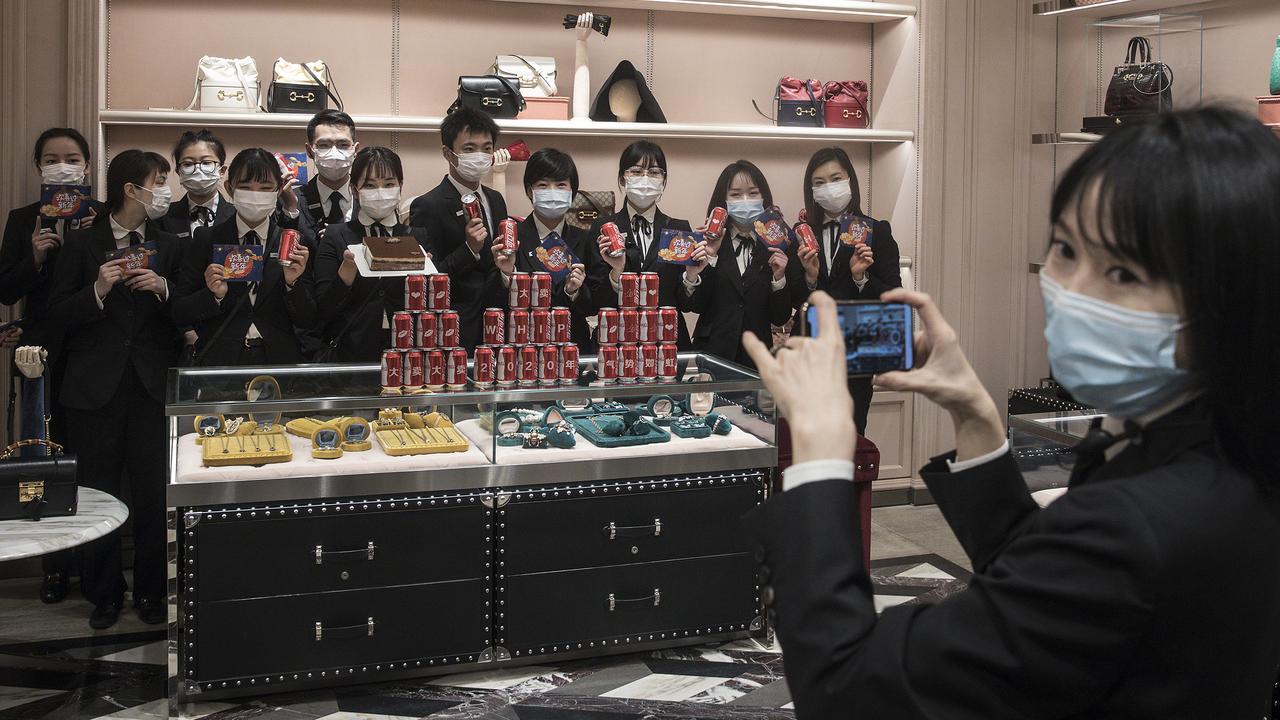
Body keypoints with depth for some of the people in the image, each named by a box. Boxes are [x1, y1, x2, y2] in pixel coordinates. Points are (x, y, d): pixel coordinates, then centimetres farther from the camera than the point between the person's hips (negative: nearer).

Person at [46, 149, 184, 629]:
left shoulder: (168, 247, 10)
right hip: (96, 386, -1)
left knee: (153, 494, 0)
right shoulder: (82, 244, 4)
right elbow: (58, 314, -1)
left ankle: (150, 592, 14)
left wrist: (164, 290, -11)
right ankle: (104, 593, 18)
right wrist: (97, 291, -17)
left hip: (151, 385, 1)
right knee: (97, 493, 4)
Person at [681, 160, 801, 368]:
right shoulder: (708, 243, 3)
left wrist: (779, 278, -12)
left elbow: (781, 319, 2)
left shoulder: (781, 246, 2)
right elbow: (691, 306, 1)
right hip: (712, 351, -1)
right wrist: (691, 275, -15)